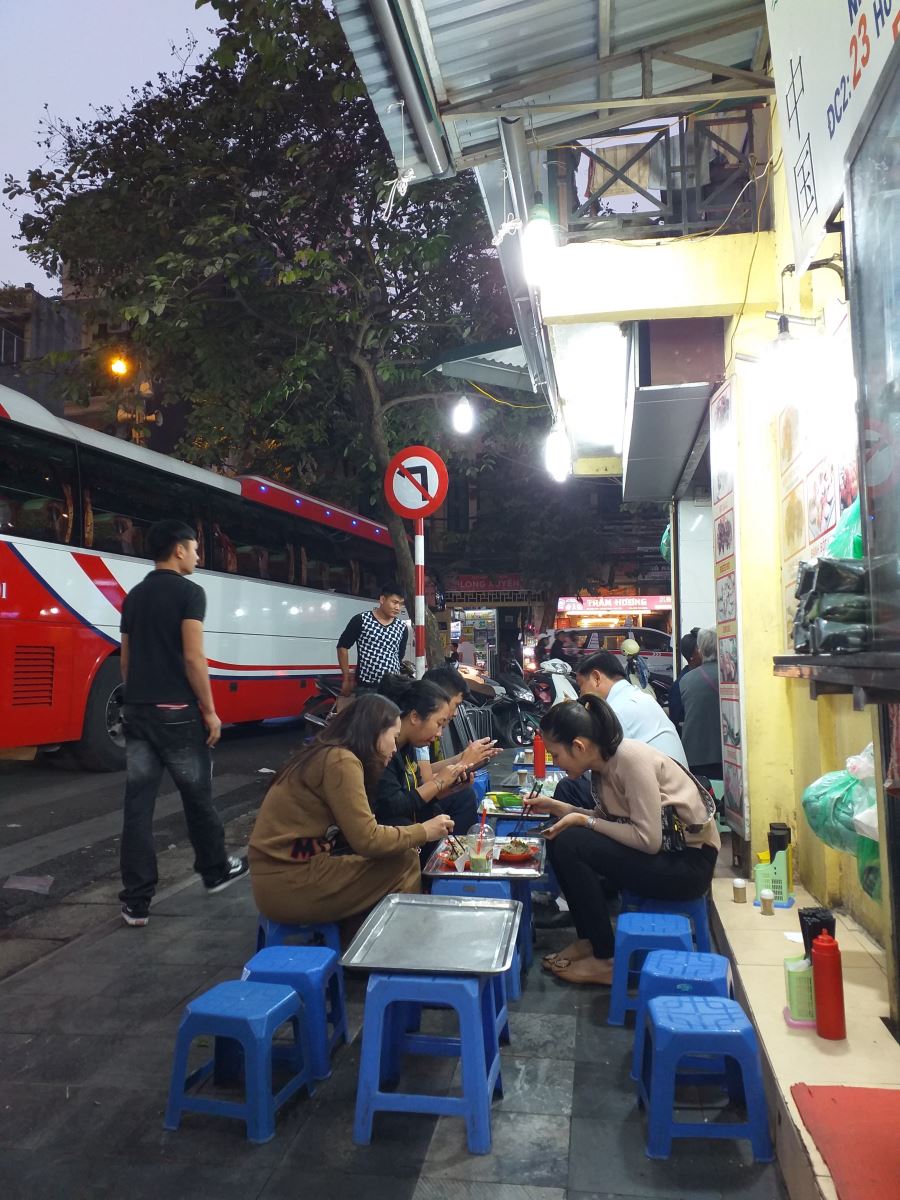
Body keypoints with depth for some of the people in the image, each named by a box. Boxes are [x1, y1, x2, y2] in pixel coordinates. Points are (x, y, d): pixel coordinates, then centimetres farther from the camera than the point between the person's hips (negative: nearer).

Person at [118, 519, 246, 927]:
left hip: (137, 712, 6)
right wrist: (209, 711, -10)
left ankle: (135, 901, 8)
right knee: (197, 795, 11)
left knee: (138, 803, 5)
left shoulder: (134, 596, 13)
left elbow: (126, 660, 15)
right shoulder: (189, 592, -9)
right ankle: (215, 870, 29)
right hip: (177, 712, -6)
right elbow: (192, 658, -16)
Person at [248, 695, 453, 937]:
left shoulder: (330, 755, 12)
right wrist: (423, 832, -5)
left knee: (397, 854, 9)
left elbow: (358, 832, 8)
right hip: (287, 885, -9)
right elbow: (367, 840, -17)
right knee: (404, 862, -7)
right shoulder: (341, 761, -16)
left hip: (290, 869, 9)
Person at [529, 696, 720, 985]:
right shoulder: (604, 761, 0)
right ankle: (588, 940, 11)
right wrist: (557, 807, 2)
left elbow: (648, 839, -26)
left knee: (570, 844, -20)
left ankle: (605, 959, -5)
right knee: (560, 840, 0)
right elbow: (609, 820, 6)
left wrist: (584, 821, -18)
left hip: (689, 863, -9)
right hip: (661, 852, 9)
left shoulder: (631, 758, -24)